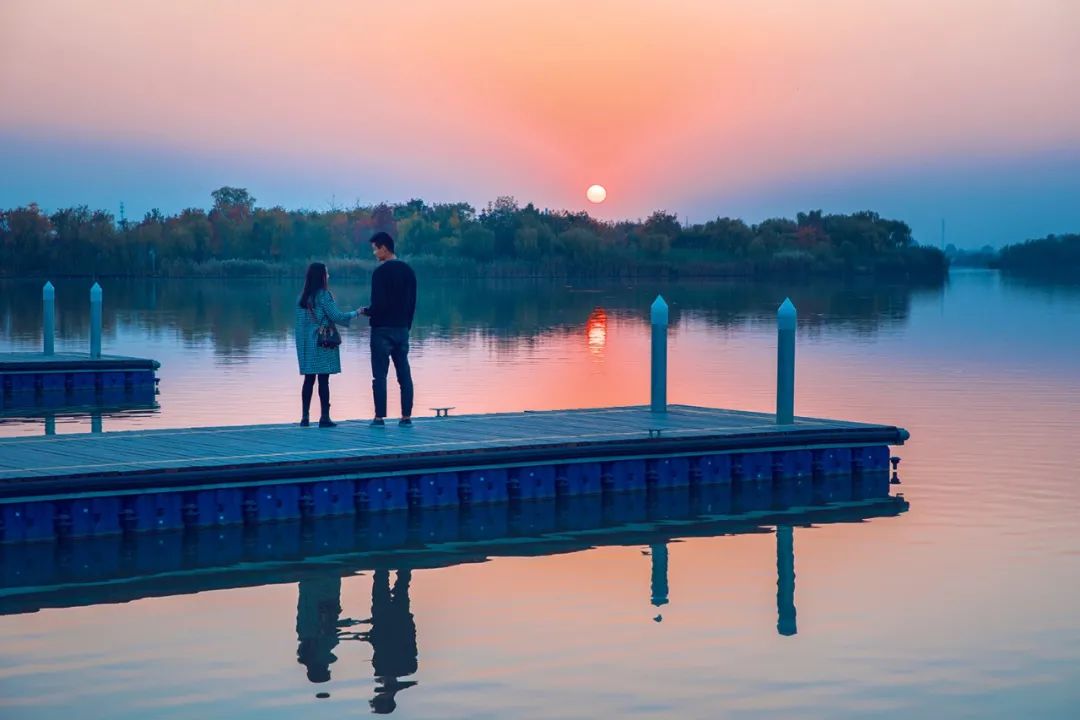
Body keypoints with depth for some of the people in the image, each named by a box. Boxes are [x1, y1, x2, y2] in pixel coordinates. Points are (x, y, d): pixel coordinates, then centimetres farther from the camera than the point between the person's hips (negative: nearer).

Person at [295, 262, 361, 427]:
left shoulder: (302, 297, 8)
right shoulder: (324, 295, -10)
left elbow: (301, 321, 9)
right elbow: (336, 317, -10)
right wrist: (355, 313, 4)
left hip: (306, 344, 6)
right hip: (323, 343, -6)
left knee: (309, 379, 8)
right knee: (323, 380, -4)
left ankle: (305, 417, 7)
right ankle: (324, 417, -5)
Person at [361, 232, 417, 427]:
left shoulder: (381, 272, -12)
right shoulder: (408, 270, 9)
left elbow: (378, 304, -17)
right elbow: (412, 302, 12)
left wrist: (365, 311, 2)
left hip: (382, 330, -6)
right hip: (402, 330, 6)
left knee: (380, 376, -2)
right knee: (404, 374, 6)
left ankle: (380, 417, -3)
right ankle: (406, 417, 5)